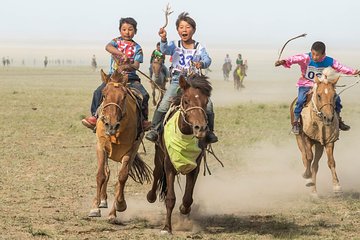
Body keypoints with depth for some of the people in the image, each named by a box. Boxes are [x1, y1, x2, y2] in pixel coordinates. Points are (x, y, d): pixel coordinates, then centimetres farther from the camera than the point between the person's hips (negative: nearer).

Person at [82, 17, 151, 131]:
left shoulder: (137, 48, 7)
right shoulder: (117, 41, 7)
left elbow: (136, 66, -6)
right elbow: (108, 47, -18)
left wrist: (130, 66, -30)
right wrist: (122, 54, -34)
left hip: (130, 77, 0)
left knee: (144, 95, -22)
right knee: (98, 92, -21)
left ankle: (143, 118, -9)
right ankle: (95, 115, -13)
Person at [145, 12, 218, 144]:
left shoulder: (199, 47, 7)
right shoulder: (175, 46, 6)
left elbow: (207, 59, -8)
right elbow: (165, 50, -15)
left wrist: (202, 63, -32)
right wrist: (163, 39, -36)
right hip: (177, 81, -1)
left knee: (207, 103, -13)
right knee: (165, 102, -19)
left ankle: (209, 131, 3)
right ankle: (154, 129, -12)